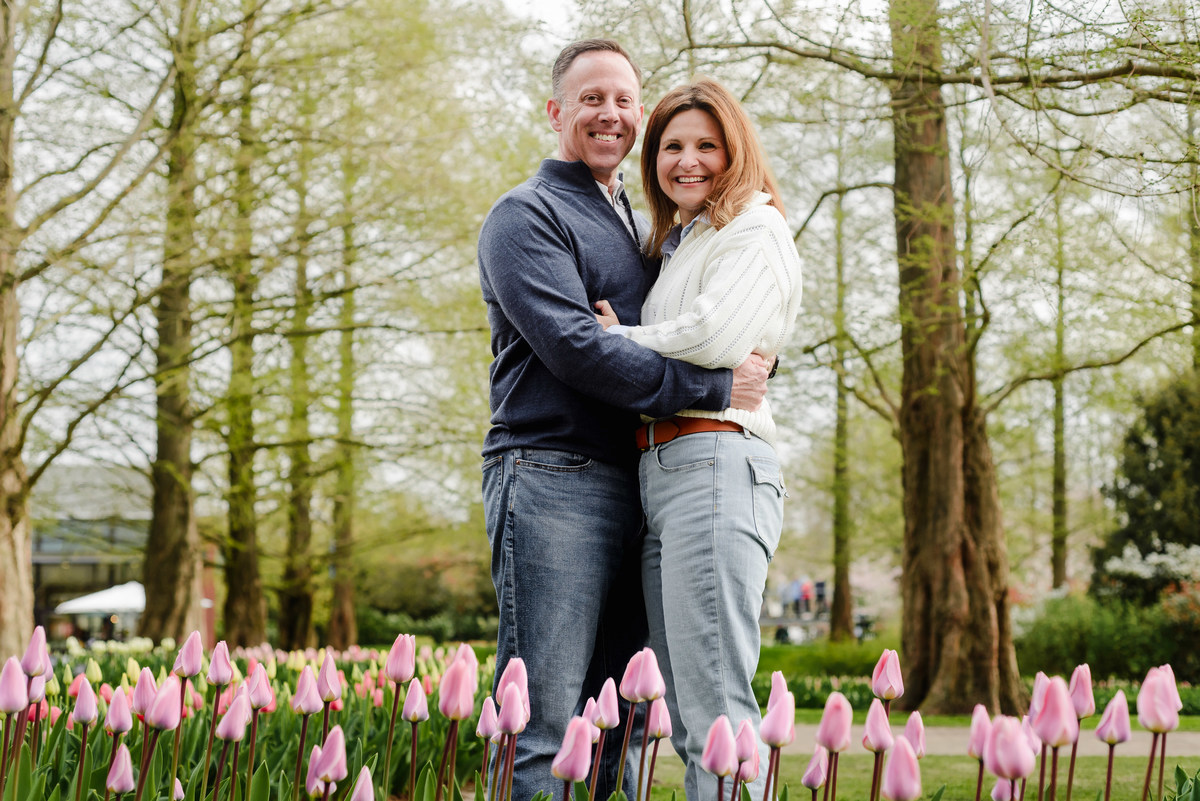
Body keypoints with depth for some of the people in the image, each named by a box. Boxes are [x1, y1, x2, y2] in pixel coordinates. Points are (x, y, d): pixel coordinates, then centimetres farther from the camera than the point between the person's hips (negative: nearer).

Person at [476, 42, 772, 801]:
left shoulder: (646, 228, 25)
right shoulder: (527, 215, 0)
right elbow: (573, 345, -14)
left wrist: (759, 359, 4)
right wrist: (712, 387, -15)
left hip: (634, 486, 8)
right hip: (552, 482, -7)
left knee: (614, 727, 9)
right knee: (542, 729, -10)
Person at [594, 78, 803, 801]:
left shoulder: (756, 232, 1)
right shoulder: (671, 246, 28)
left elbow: (715, 336, -14)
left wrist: (618, 336, 0)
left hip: (715, 465, -9)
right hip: (657, 472, 9)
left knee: (715, 712, -15)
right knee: (686, 717, 7)